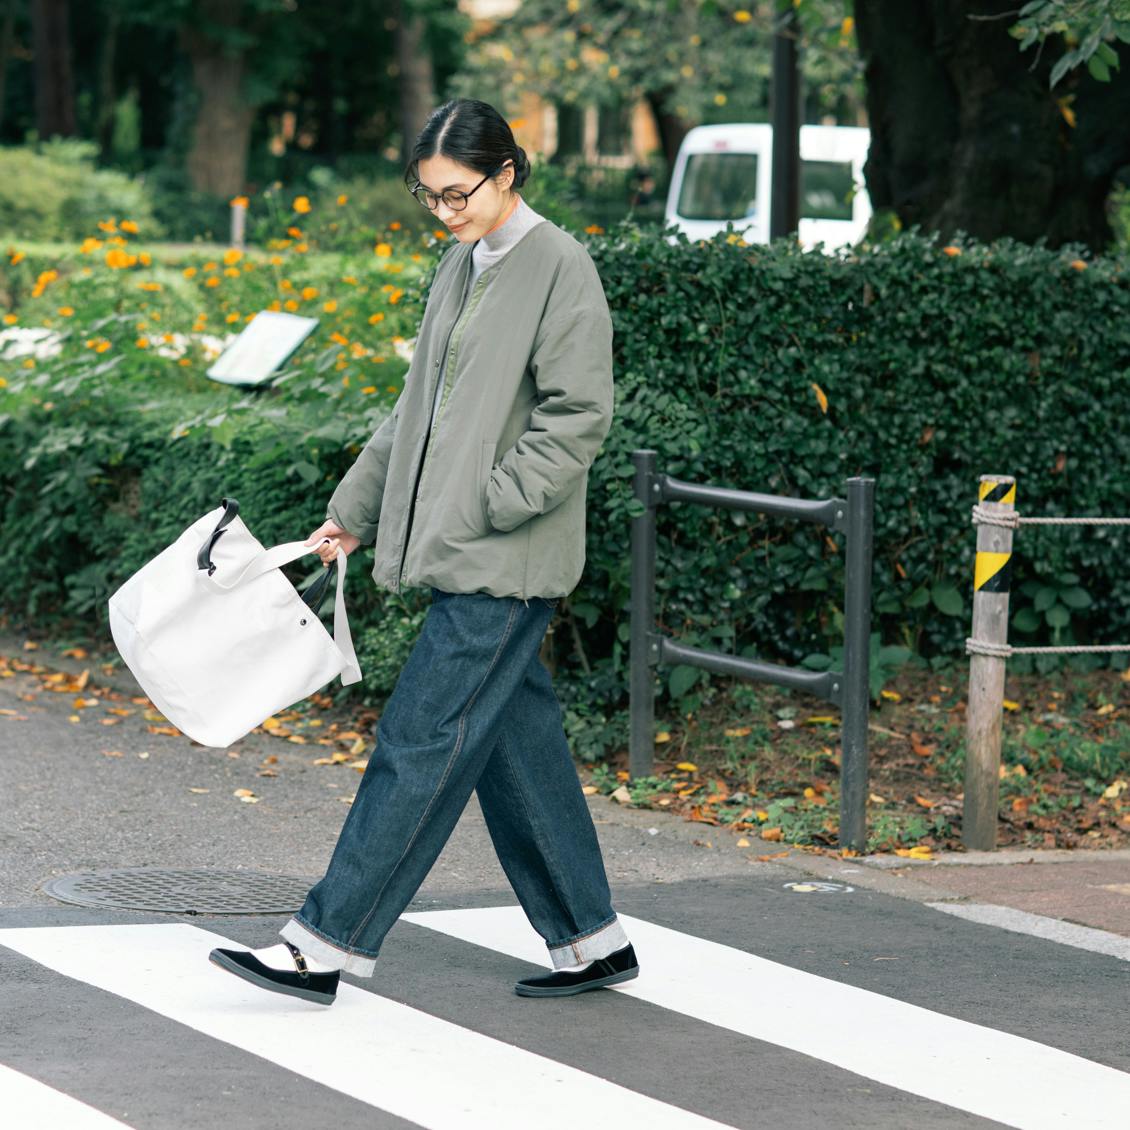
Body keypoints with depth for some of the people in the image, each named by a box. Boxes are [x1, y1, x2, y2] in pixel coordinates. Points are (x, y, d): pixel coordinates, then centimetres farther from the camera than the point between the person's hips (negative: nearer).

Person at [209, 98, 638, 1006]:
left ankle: (327, 944, -6)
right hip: (462, 556, 8)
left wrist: (488, 506, -18)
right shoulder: (461, 266, 15)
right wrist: (355, 510, 19)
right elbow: (420, 404, 22)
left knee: (421, 742, -7)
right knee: (517, 742, 10)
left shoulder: (561, 269, -11)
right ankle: (591, 939, 18)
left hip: (507, 562, -8)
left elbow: (578, 419, -15)